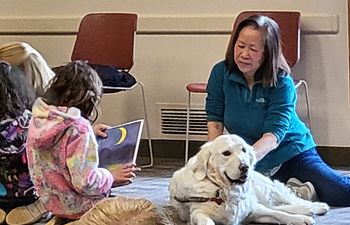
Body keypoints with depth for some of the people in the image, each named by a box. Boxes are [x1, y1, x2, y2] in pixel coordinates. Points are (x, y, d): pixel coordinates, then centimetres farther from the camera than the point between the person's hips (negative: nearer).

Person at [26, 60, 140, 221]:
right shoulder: (78, 128, -28)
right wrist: (112, 177, -11)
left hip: (48, 200, 8)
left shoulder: (39, 118, -6)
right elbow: (85, 182, -28)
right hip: (75, 207, -8)